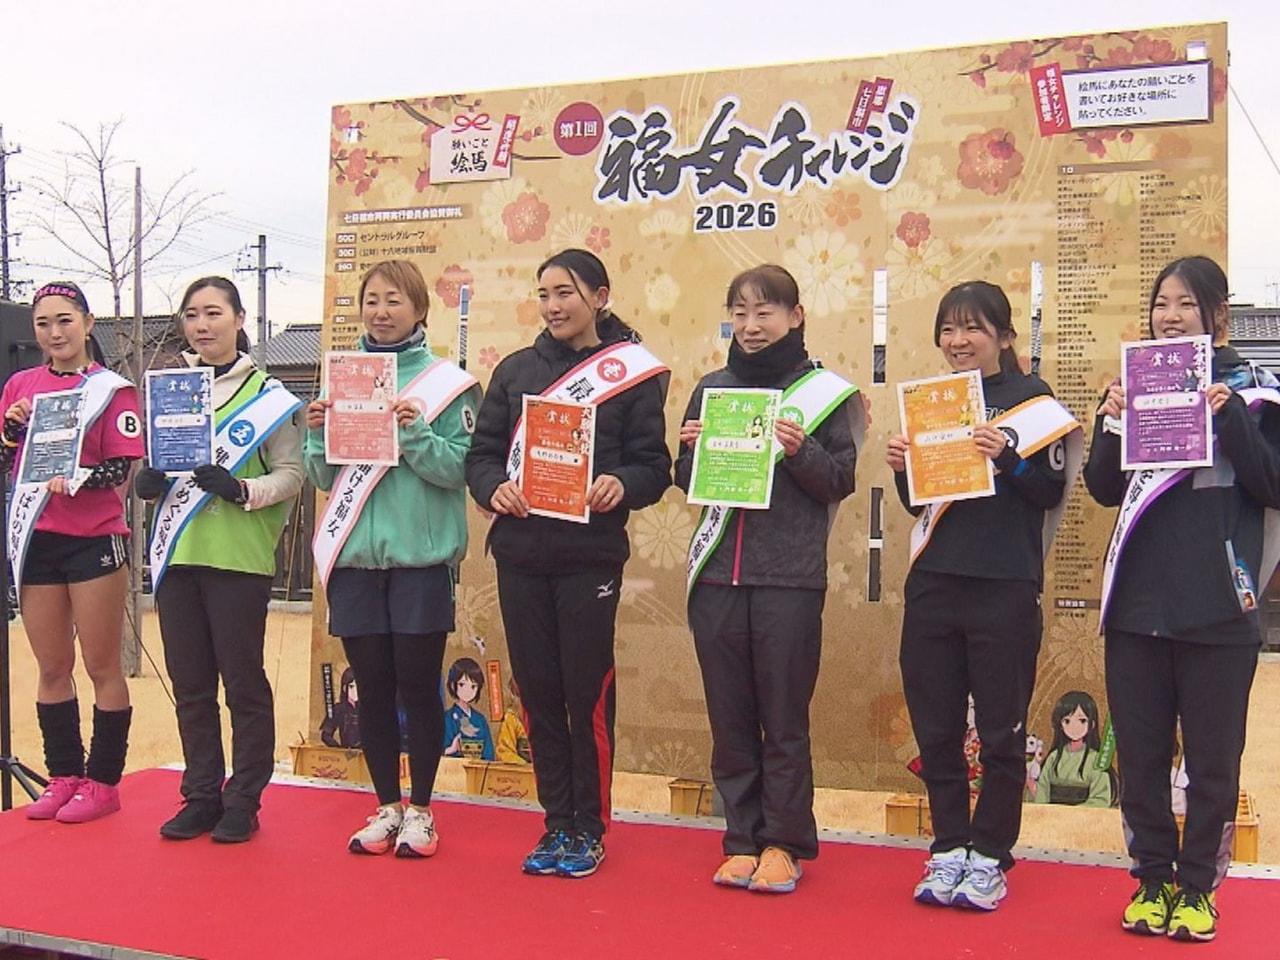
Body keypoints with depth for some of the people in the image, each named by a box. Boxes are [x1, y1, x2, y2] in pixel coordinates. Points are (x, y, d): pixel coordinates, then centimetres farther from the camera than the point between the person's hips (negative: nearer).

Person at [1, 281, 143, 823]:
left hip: (94, 540, -4)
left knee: (102, 667, 3)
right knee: (51, 669, 10)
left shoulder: (111, 388, -2)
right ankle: (63, 777, 21)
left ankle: (103, 783, 11)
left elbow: (123, 467, -8)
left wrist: (77, 478, -25)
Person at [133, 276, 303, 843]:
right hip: (177, 555, 5)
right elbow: (151, 460, 19)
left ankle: (243, 802, 13)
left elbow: (292, 473, -5)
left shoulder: (266, 392, -1)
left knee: (243, 681, 2)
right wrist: (147, 481, -3)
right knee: (189, 683, 11)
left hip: (238, 557, -5)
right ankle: (201, 796, 22)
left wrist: (243, 489, -21)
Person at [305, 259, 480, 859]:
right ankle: (387, 806, 24)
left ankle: (420, 810, 18)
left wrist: (414, 432, -23)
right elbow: (325, 477, 10)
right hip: (355, 558, 4)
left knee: (418, 686, 4)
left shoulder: (447, 382, -1)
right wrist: (317, 434, -8)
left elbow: (457, 468, -9)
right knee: (372, 687, 10)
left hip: (421, 558, -3)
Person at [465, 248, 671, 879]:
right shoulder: (516, 370, 11)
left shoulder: (631, 372, 2)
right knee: (538, 690, 8)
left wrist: (621, 485, -23)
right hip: (520, 554, 4)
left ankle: (590, 828, 17)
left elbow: (654, 465, -3)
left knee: (587, 691, 1)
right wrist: (494, 488, -11)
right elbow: (482, 453, 10)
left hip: (591, 556, -3)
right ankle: (557, 823, 22)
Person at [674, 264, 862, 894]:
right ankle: (742, 840, 19)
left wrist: (800, 451, -19)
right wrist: (690, 449, -5)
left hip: (790, 577, -4)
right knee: (729, 715, 8)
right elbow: (687, 483, 15)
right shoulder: (712, 388, 12)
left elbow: (841, 482, -2)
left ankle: (783, 842, 15)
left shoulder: (824, 392, 1)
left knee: (784, 717, 3)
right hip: (717, 574, 4)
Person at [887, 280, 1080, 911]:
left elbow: (1052, 491, -6)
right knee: (935, 727, 9)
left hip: (1004, 589, -5)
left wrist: (1007, 456, -21)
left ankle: (989, 857, 16)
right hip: (932, 583, 5)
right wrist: (903, 468, -3)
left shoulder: (1032, 402, 0)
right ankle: (949, 850, 21)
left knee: (1000, 730, 4)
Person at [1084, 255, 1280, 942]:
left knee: (1212, 759, 6)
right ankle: (1153, 879, 22)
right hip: (1136, 604, 3)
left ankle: (1197, 887, 19)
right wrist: (1110, 422, -9)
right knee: (1140, 756, 10)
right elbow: (1104, 491, 7)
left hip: (1217, 608, -3)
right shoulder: (1135, 384, 10)